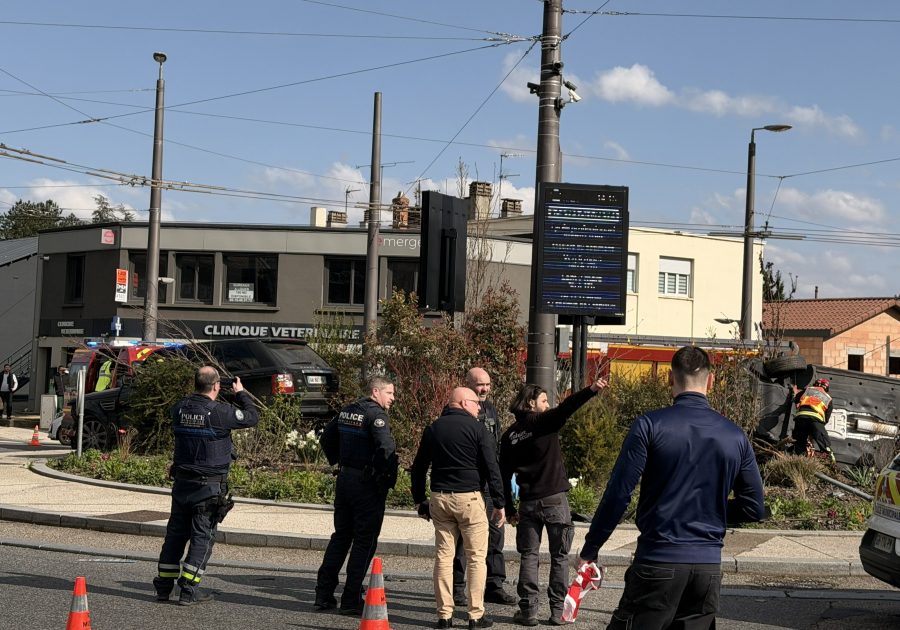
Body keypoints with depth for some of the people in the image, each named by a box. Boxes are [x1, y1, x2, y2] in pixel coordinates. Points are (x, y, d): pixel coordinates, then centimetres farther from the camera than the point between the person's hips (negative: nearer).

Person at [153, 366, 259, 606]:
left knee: (175, 532, 13)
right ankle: (189, 590, 1)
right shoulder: (220, 412, -17)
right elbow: (252, 417, -4)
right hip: (210, 486, -5)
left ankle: (163, 586, 18)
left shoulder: (180, 408, -1)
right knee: (202, 536, 2)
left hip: (182, 482, 6)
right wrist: (241, 393, 12)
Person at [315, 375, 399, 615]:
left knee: (340, 536, 16)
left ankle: (324, 594, 18)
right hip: (368, 485, -8)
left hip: (345, 479, 8)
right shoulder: (376, 415, -15)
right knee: (365, 541, 1)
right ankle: (351, 600, 3)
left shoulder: (347, 411, 11)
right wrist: (390, 478, -16)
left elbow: (327, 438, 22)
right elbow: (386, 448, -27)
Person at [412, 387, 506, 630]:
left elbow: (418, 468, 16)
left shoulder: (433, 429, 11)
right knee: (476, 557, 3)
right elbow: (492, 468, -7)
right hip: (469, 498, -4)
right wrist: (499, 504, -3)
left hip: (439, 498, 5)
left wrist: (420, 501, 23)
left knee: (443, 556, 8)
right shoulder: (477, 428, -4)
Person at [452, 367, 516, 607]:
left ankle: (494, 586, 15)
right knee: (460, 535, 1)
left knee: (494, 531, 7)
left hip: (488, 481, 6)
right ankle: (456, 587, 11)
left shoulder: (490, 408, 14)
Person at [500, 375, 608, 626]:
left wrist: (509, 509, 14)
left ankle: (528, 610, 6)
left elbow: (504, 475, 8)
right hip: (555, 500, -3)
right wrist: (591, 390, -37)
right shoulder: (545, 422, -6)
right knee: (559, 557, 6)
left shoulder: (509, 436, 8)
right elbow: (566, 408, -26)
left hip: (528, 503, 4)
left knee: (529, 557, 9)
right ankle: (557, 610, 6)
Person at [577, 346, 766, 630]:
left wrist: (589, 551, 0)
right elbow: (754, 508, 10)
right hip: (709, 565, 4)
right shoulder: (736, 436, 6)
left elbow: (617, 495, -9)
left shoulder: (649, 425, -7)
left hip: (658, 561, -4)